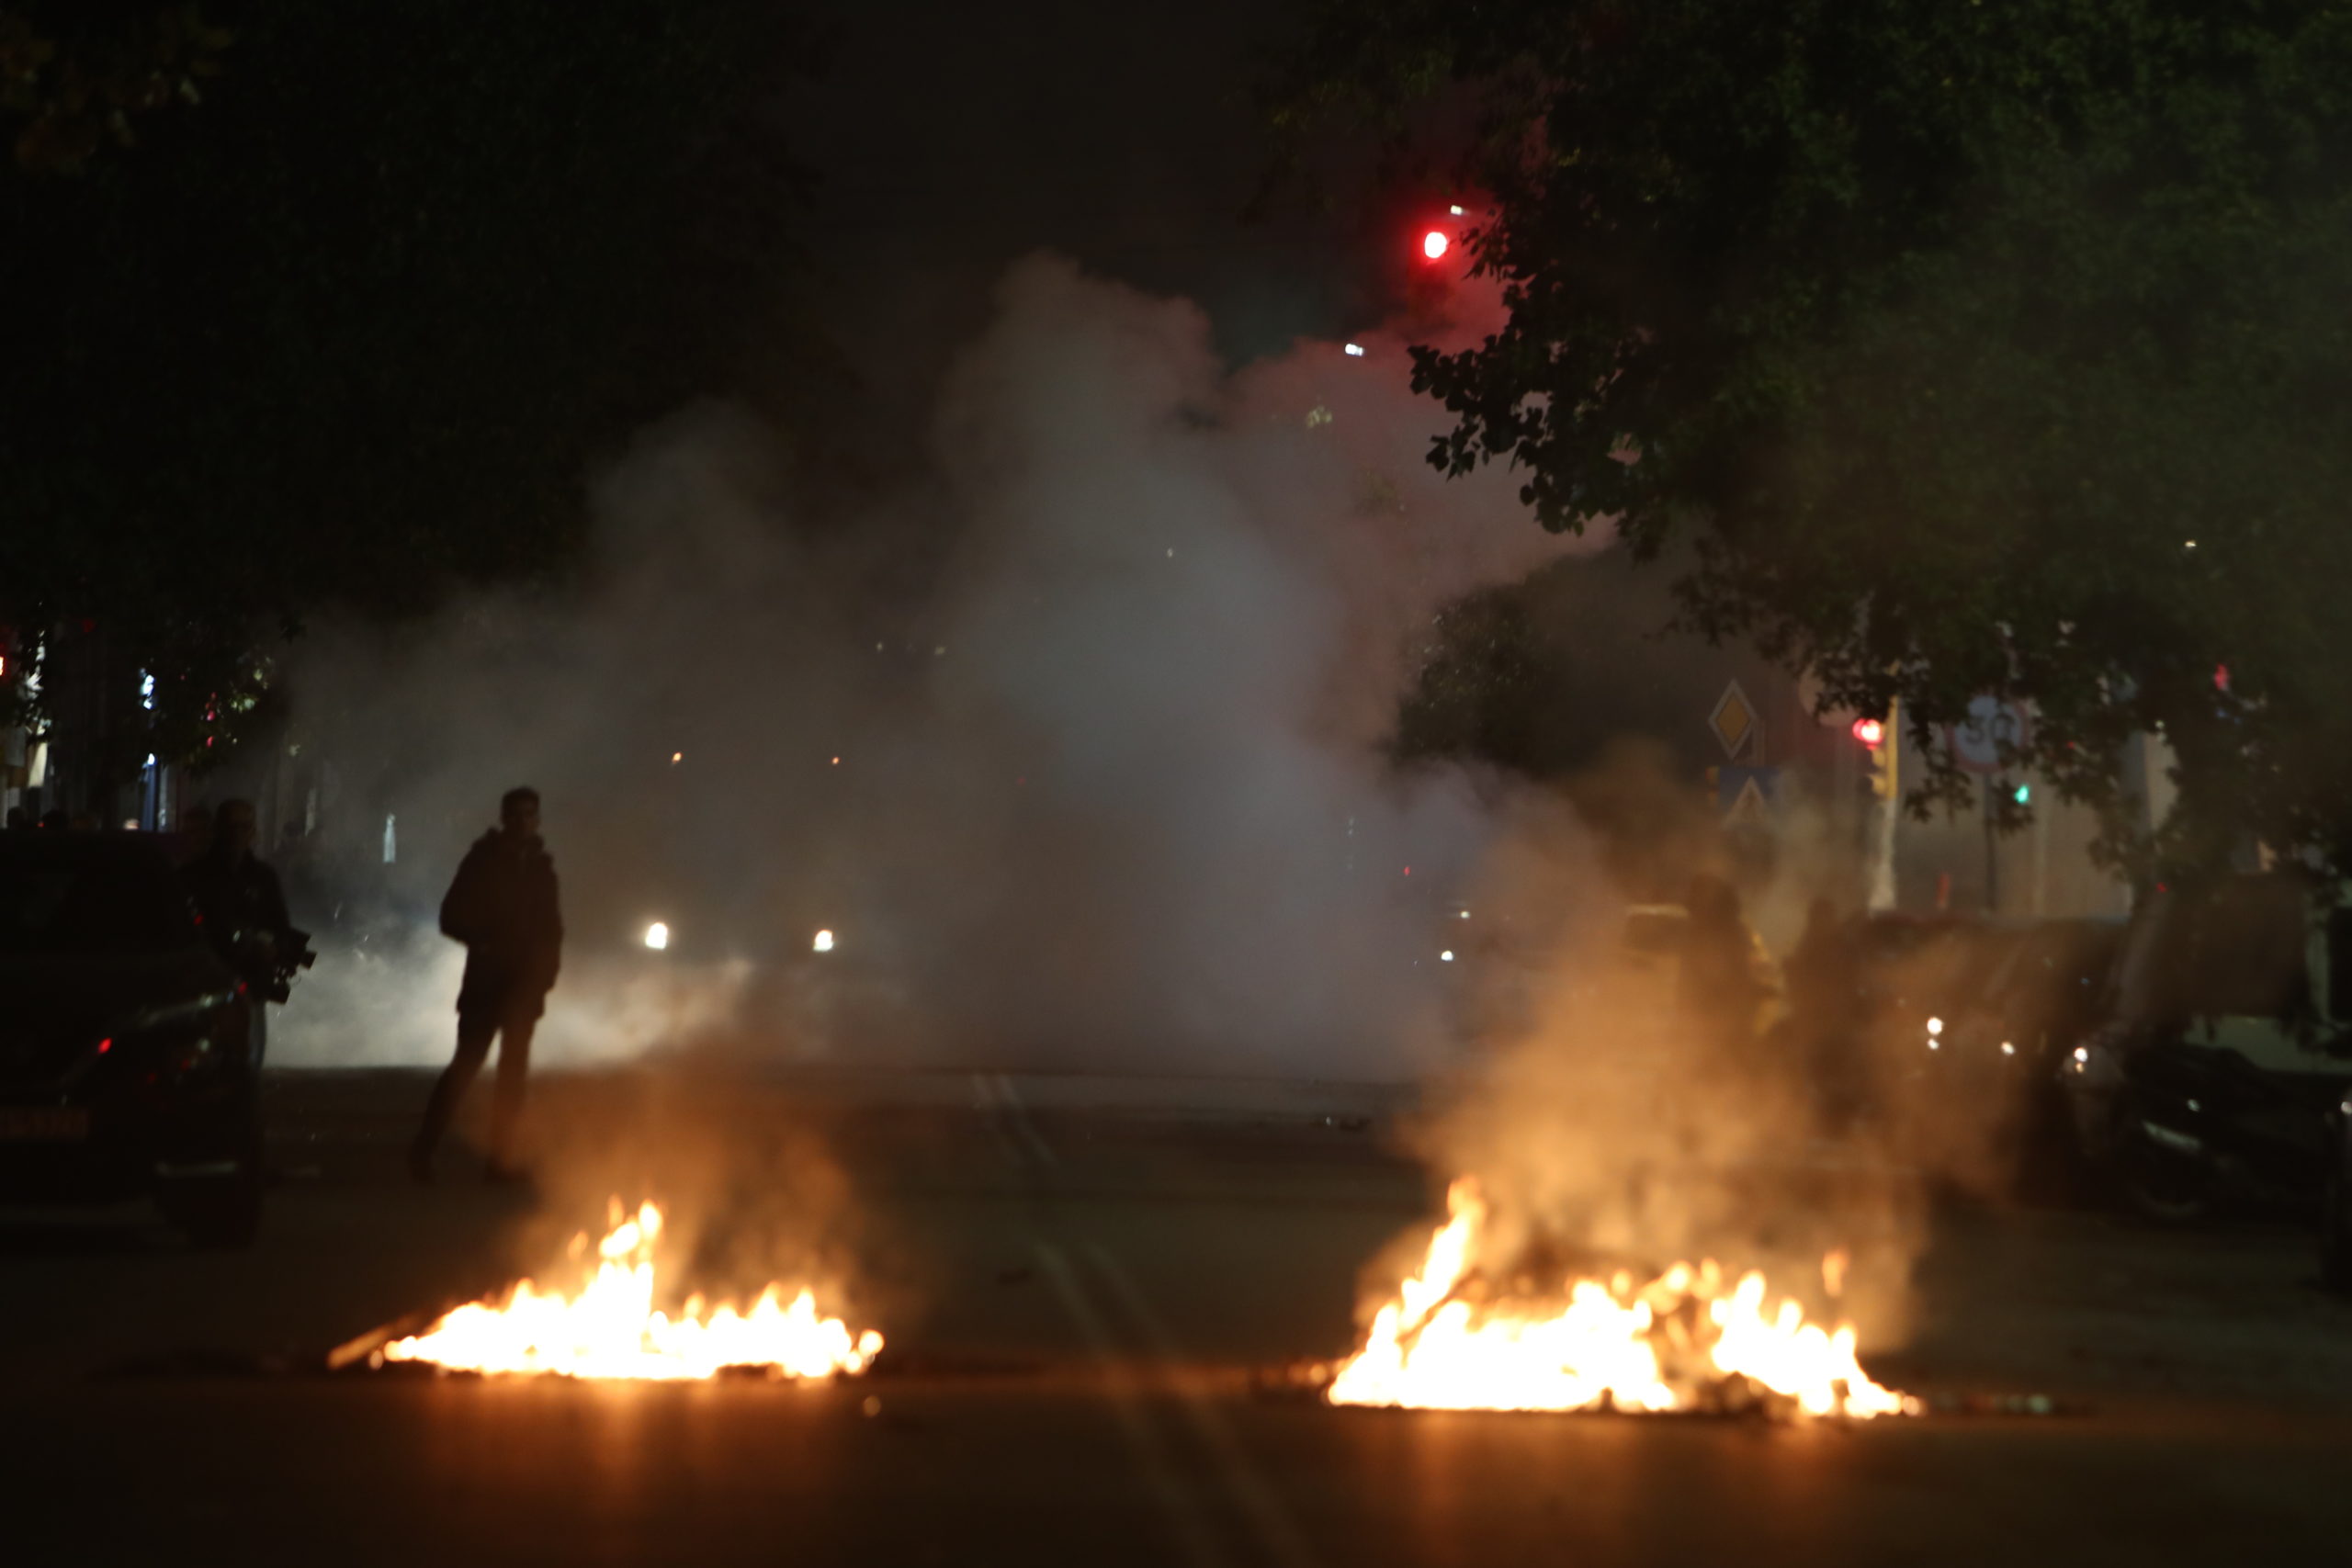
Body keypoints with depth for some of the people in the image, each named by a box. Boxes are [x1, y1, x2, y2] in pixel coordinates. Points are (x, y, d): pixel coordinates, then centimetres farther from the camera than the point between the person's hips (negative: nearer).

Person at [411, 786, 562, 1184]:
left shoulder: (540, 866, 10)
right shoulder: (484, 861, -2)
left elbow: (551, 926, 14)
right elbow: (453, 919, -5)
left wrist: (545, 971, -1)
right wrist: (486, 942, -19)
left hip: (525, 983, 4)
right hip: (487, 981, -4)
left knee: (513, 1070, 4)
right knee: (466, 1064, -10)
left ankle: (502, 1157, 8)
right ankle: (424, 1149, -4)